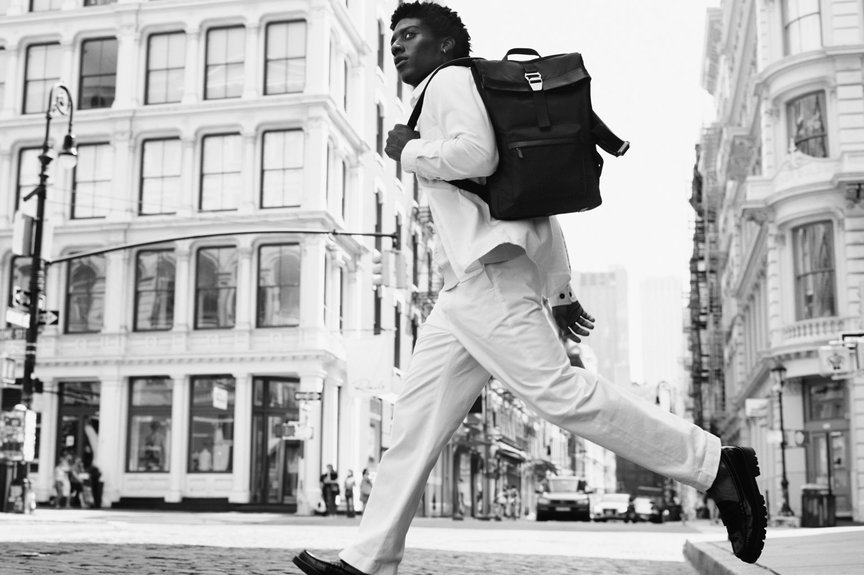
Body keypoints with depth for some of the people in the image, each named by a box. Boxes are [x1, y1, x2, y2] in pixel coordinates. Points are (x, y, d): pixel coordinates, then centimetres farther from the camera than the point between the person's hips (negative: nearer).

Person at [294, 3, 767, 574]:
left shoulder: (451, 80, 4)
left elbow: (477, 153, -19)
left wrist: (408, 151, -1)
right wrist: (559, 289, 26)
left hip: (488, 271, -10)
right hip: (464, 289, 10)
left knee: (556, 388, -17)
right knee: (416, 417, 7)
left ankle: (715, 465, -12)